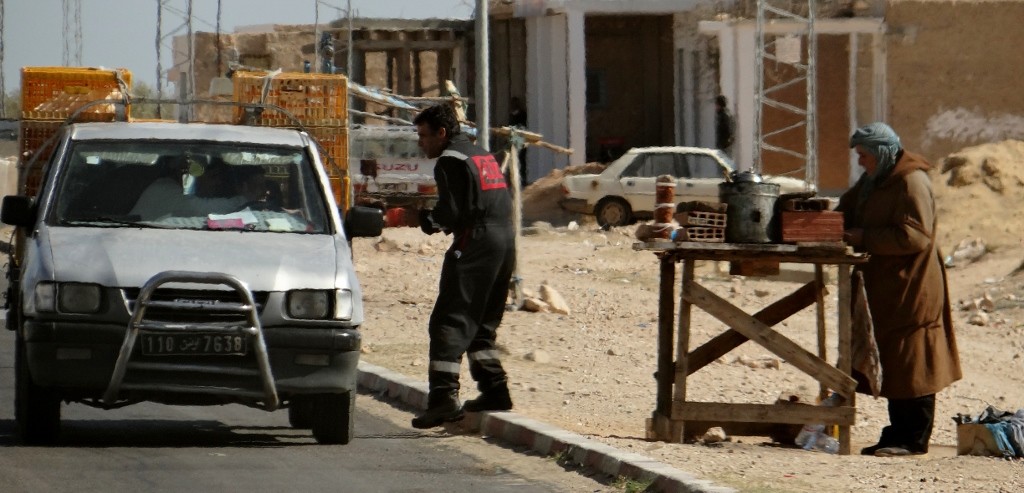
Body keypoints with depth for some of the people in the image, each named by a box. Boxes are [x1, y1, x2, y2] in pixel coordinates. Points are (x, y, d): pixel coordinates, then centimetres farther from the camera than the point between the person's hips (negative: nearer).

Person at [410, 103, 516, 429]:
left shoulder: (450, 160, -6)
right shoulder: (483, 156, 22)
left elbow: (452, 211, -16)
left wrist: (429, 220, 4)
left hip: (474, 245, -9)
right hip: (504, 241, 9)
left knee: (450, 322, -11)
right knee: (481, 324, 19)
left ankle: (444, 396, -20)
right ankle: (495, 390, 17)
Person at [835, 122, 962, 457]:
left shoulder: (912, 184, -15)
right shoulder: (872, 182, 16)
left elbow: (914, 236, -23)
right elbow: (847, 212, 20)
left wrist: (864, 238, -21)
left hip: (910, 288, -10)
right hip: (884, 288, 10)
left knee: (911, 363, -6)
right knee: (891, 361, 11)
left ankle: (914, 439, -3)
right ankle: (898, 433, 17)